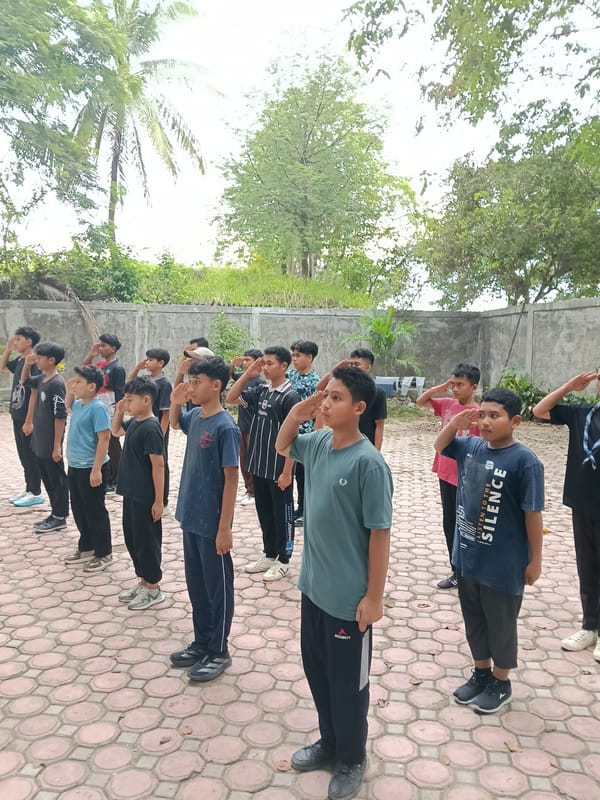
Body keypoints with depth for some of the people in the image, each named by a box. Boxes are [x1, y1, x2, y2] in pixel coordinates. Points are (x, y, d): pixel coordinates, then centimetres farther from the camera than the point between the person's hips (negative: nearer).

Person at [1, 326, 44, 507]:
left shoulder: (34, 362, -18)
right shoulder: (19, 360, 9)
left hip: (28, 418, -9)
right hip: (17, 416, 9)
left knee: (31, 456, 1)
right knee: (23, 455, 15)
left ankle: (36, 493, 12)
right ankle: (29, 489, 26)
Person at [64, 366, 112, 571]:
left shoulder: (98, 408, -19)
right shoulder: (78, 405, 7)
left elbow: (104, 439, -22)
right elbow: (68, 405, 33)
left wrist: (96, 469, -24)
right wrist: (69, 392, 12)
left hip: (91, 468, -9)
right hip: (75, 466, 9)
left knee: (95, 512, 2)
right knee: (79, 510, 18)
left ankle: (104, 553, 16)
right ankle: (86, 548, 33)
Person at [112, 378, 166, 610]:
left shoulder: (151, 428, -20)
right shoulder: (134, 422, 6)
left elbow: (158, 465, -21)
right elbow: (116, 431, 29)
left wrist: (159, 500, -20)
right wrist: (118, 412, 9)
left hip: (146, 497, -9)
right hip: (131, 493, 9)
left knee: (146, 540, 3)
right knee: (132, 538, 17)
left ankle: (153, 589, 17)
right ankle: (144, 581, 32)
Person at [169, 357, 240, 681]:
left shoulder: (225, 427, -19)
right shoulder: (195, 416, 3)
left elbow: (231, 478, -18)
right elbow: (176, 422, 28)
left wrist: (224, 528, -18)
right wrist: (175, 403, 5)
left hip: (212, 523, -8)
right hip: (190, 518, 8)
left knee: (217, 586, 9)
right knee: (195, 584, 19)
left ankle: (219, 651, 24)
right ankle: (201, 642, 36)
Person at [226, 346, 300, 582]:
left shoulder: (290, 397, -13)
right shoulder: (260, 391, 6)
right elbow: (231, 399, 9)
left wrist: (287, 471, -16)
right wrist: (247, 375, -2)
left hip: (278, 469, -7)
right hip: (258, 466, 7)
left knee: (282, 514, 7)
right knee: (264, 513, 17)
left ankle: (283, 560, 20)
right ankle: (269, 554, 31)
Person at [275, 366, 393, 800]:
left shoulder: (368, 463, -23)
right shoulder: (318, 442, -3)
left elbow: (380, 533, -18)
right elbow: (283, 447, 18)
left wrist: (374, 597, -14)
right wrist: (296, 414, -3)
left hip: (348, 595, -7)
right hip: (313, 584, 7)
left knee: (347, 681, 14)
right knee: (316, 669, 23)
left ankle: (352, 759, 38)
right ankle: (330, 741, 46)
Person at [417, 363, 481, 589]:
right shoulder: (447, 404, 2)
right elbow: (420, 402, 13)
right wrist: (440, 388, -4)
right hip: (446, 474, 7)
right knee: (449, 523, 15)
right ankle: (457, 570, 29)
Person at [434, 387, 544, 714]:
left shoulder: (524, 461, -20)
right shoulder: (471, 446, -3)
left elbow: (533, 514, -15)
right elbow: (440, 446, 15)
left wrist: (535, 560, -9)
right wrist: (456, 423, -5)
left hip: (504, 564, -6)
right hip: (468, 556, 6)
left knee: (500, 623, 14)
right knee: (473, 618, 21)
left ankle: (501, 683, 35)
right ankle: (481, 672, 42)